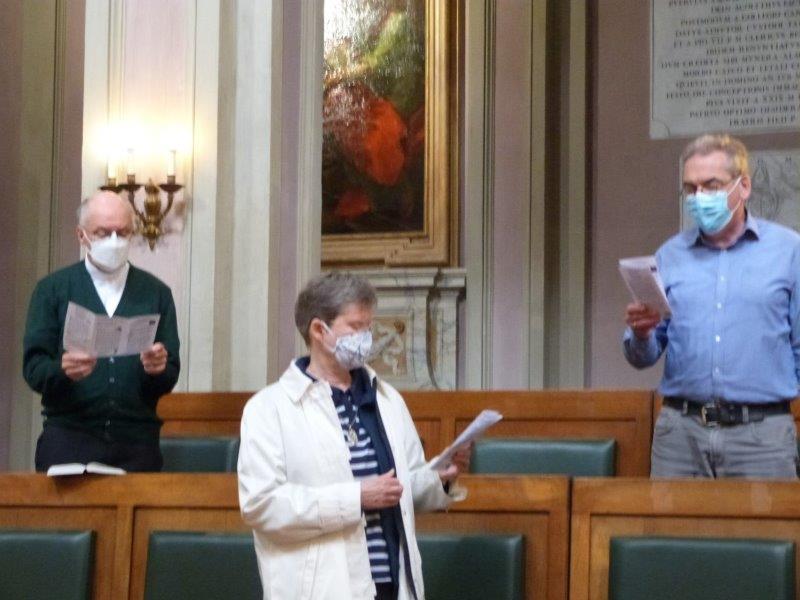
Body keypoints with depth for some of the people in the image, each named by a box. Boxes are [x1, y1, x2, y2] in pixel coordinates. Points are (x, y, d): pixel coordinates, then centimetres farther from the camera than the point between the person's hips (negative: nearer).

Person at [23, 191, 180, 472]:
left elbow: (169, 379, 7)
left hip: (137, 442, 1)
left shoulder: (156, 293, 9)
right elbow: (33, 366, 0)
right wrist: (63, 370, -22)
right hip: (67, 438, -1)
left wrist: (158, 369, -16)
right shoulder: (52, 289, 7)